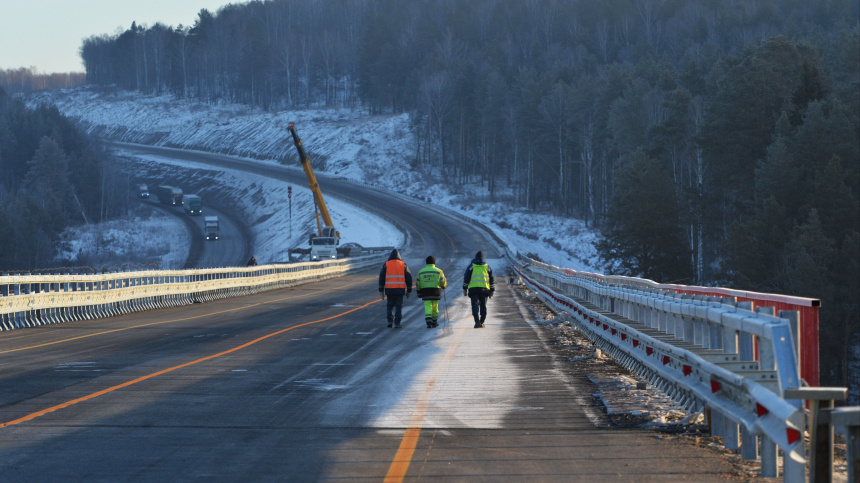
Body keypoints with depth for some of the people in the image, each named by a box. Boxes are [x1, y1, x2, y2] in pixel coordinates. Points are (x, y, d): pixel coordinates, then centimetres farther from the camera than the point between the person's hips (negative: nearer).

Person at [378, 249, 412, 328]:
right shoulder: (403, 265, 5)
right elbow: (408, 278, 4)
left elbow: (381, 278, -2)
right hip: (400, 289, 0)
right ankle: (397, 323, 2)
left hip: (389, 289, 0)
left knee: (390, 305, 16)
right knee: (398, 306, 7)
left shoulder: (386, 265, 2)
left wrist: (381, 291, 2)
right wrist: (408, 291, 11)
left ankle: (390, 321, 3)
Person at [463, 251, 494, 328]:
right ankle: (482, 322, 13)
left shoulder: (471, 266, 8)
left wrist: (465, 289, 8)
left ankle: (477, 322, -23)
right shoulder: (487, 266, 14)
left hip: (473, 289, -2)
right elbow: (491, 279, 14)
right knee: (483, 306, 11)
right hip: (484, 289, 2)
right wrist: (491, 291, 17)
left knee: (475, 305, -7)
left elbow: (466, 278, 4)